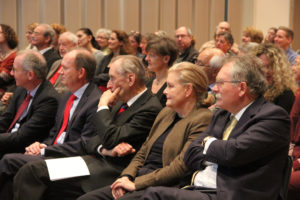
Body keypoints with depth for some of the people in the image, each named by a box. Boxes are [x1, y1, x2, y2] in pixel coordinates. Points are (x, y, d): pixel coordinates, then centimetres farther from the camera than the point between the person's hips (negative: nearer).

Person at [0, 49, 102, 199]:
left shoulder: (96, 101, -12)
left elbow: (84, 147, -16)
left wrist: (44, 151, -13)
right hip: (50, 154, 8)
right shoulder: (67, 97, 18)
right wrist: (41, 145, 1)